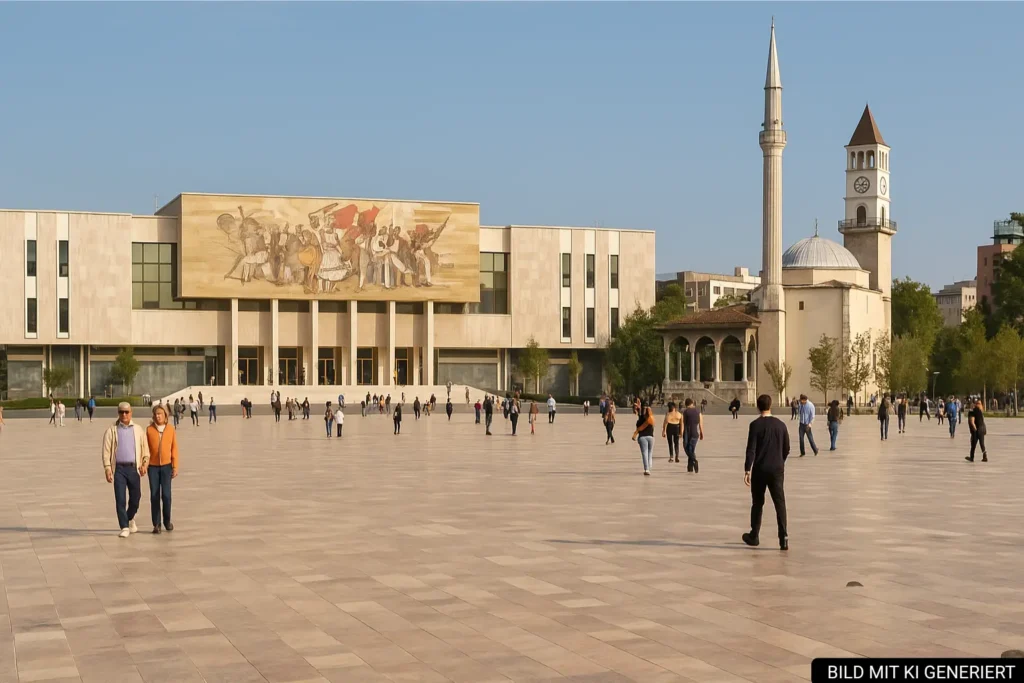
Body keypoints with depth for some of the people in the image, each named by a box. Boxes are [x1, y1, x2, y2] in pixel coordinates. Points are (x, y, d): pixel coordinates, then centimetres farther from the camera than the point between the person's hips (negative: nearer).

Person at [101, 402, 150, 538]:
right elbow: (106, 451, 0)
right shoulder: (111, 430, 3)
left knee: (135, 497, 10)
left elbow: (145, 448, 11)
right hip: (119, 468, -2)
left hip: (134, 468, 2)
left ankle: (130, 518, 38)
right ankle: (124, 527, -1)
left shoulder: (138, 430, 9)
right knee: (120, 499, -6)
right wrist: (107, 469, -8)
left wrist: (145, 463, -4)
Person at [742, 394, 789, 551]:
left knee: (757, 503, 12)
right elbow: (786, 449, 11)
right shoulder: (780, 425, 4)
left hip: (760, 470, -2)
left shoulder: (755, 425, -8)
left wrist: (747, 470, -12)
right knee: (780, 503, -1)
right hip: (777, 470, 2)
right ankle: (783, 536, -13)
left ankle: (754, 536, 21)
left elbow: (751, 449, -14)